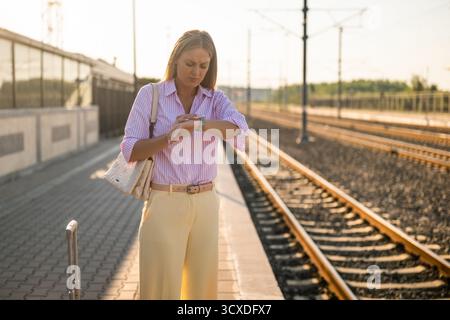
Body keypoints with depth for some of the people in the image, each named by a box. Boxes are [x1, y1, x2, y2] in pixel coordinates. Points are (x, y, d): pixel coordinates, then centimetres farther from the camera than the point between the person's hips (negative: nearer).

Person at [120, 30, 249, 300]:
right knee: (161, 288, 0)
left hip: (205, 205, 3)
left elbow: (239, 128, -19)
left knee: (203, 287, 12)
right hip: (164, 204, -3)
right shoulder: (150, 95, -3)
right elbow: (131, 152, -8)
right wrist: (170, 134, -23)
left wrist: (194, 124, -32)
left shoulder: (216, 100, 3)